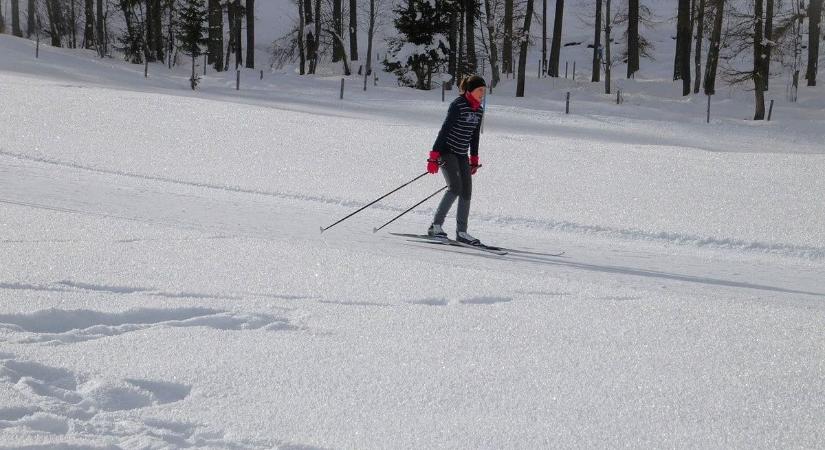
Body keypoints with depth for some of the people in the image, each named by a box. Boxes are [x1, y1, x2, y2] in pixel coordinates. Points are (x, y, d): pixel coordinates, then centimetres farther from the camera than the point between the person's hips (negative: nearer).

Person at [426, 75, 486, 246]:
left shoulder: (479, 110, 8)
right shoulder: (458, 105, -15)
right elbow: (444, 129, -17)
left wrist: (474, 159, 20)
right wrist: (434, 156, -20)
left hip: (462, 154, 8)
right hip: (446, 151, -8)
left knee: (467, 192, 2)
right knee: (455, 188, -20)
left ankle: (461, 232, 8)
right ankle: (436, 226, -14)